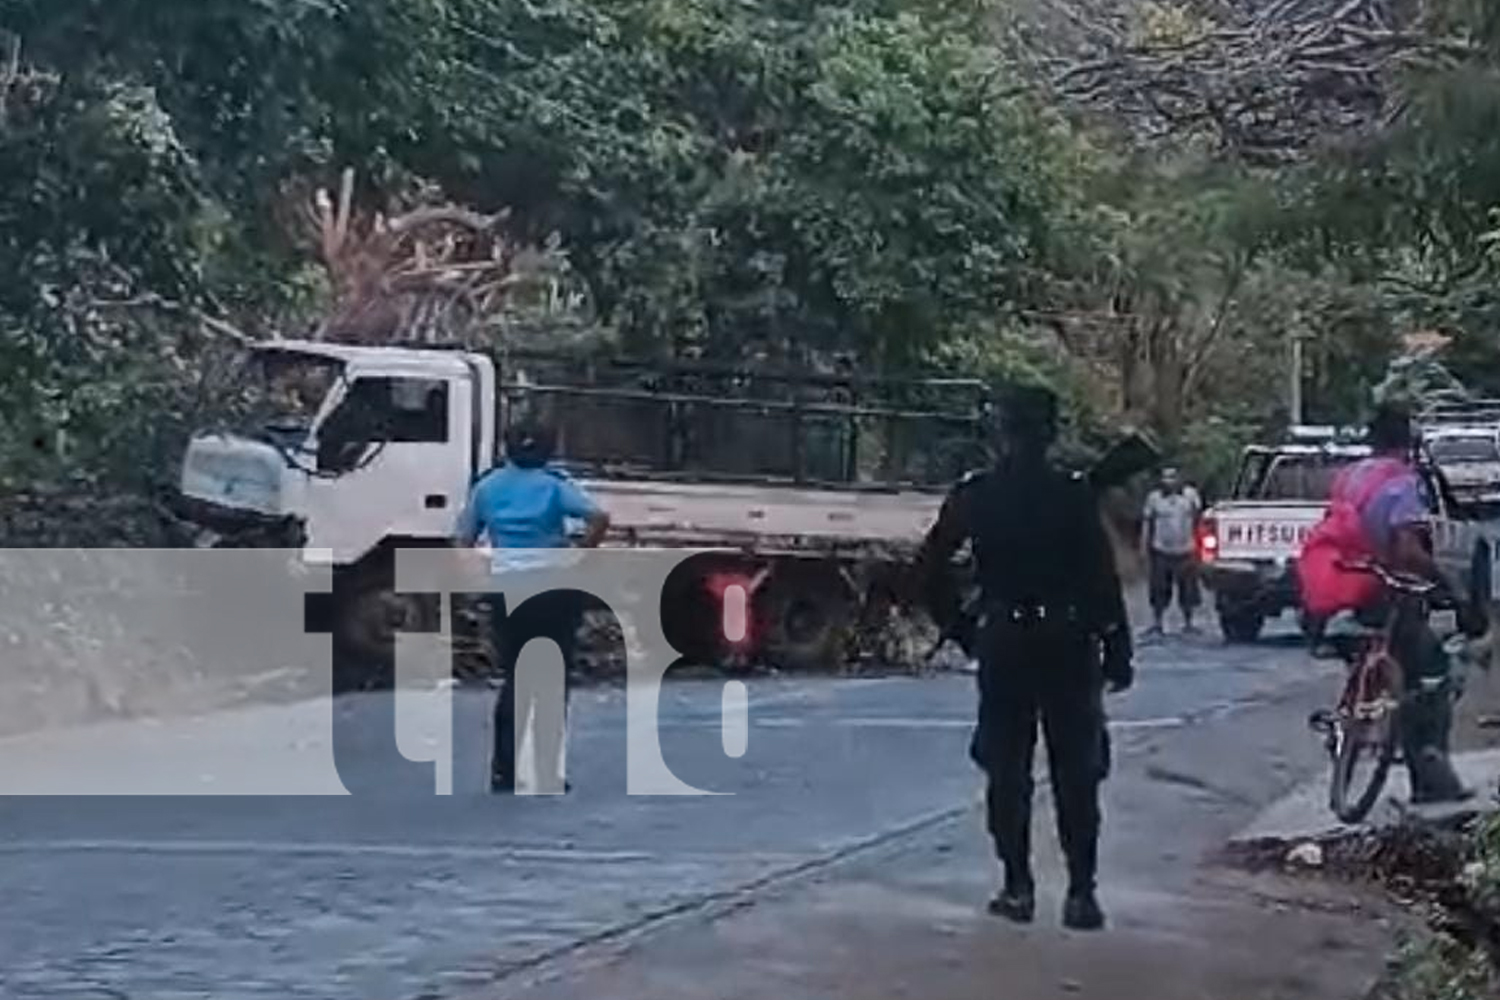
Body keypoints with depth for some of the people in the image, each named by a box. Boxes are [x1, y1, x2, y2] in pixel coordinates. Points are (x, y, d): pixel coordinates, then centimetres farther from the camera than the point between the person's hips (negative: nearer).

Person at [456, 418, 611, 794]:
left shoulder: (487, 487, 8)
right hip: (554, 590, -3)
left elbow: (465, 540, 9)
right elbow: (600, 519, -14)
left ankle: (503, 772, 9)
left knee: (513, 680, 13)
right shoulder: (555, 485, -2)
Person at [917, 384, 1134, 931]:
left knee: (1007, 769, 10)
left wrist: (960, 629, 7)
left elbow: (931, 566, -1)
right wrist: (1116, 651, -4)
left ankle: (1018, 888, 11)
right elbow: (1102, 579, -9)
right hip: (1068, 645, -1)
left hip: (1003, 644, 1)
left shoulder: (975, 495, -2)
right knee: (1074, 773, 6)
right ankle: (1080, 893, 5)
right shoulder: (1073, 495, -8)